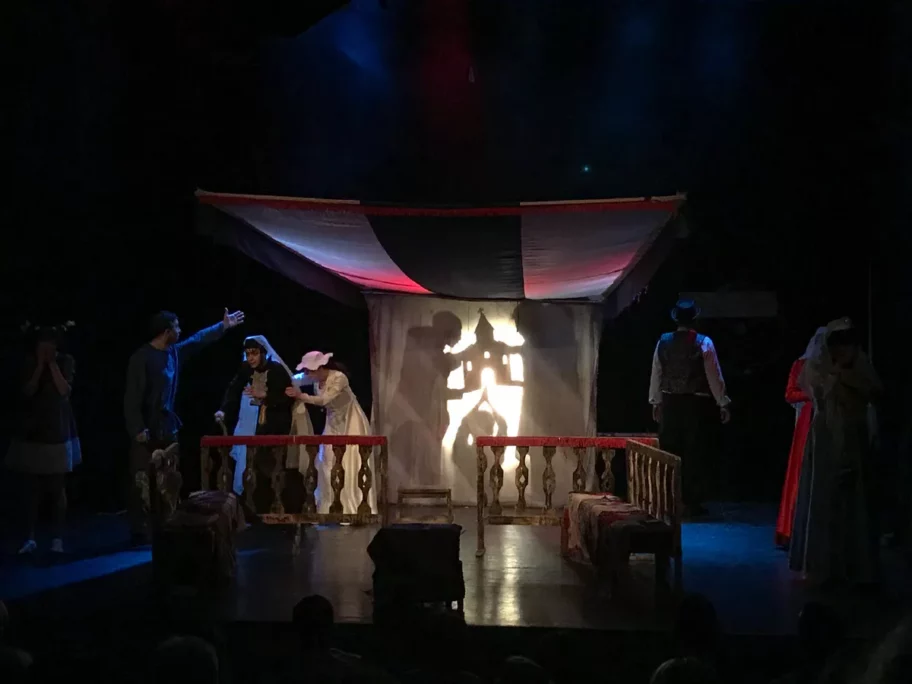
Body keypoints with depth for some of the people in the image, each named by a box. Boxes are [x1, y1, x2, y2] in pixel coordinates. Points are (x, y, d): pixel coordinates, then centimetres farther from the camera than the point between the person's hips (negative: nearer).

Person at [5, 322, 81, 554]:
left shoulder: (66, 361, -1)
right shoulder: (30, 363, 3)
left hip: (57, 431, -1)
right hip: (32, 431, 1)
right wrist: (40, 365, -12)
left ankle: (57, 538, 4)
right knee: (33, 488, 1)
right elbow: (28, 391, -7)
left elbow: (65, 390, -13)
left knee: (57, 488, 1)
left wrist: (52, 364, -14)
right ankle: (30, 538, 3)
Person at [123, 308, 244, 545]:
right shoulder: (141, 358, -14)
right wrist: (137, 428, -21)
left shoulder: (175, 352, 8)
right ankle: (139, 532, -2)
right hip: (146, 431, -8)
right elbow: (132, 397, -16)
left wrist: (223, 326, 34)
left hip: (168, 429, 8)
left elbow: (198, 340, 27)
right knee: (142, 483, -5)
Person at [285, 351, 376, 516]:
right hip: (334, 425, 7)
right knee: (330, 468, 3)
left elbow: (324, 400, -33)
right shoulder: (317, 382, -3)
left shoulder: (339, 378, -24)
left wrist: (301, 396, -38)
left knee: (351, 468, -8)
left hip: (351, 424, -7)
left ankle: (356, 512, -4)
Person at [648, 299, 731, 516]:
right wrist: (723, 404, 1)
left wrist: (656, 402, 16)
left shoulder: (663, 342, 0)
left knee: (669, 452, 8)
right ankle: (693, 503, 4)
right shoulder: (703, 343, -8)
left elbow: (656, 374, 6)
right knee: (694, 453, 3)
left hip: (670, 403, 2)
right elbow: (714, 376, -6)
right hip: (695, 403, -2)